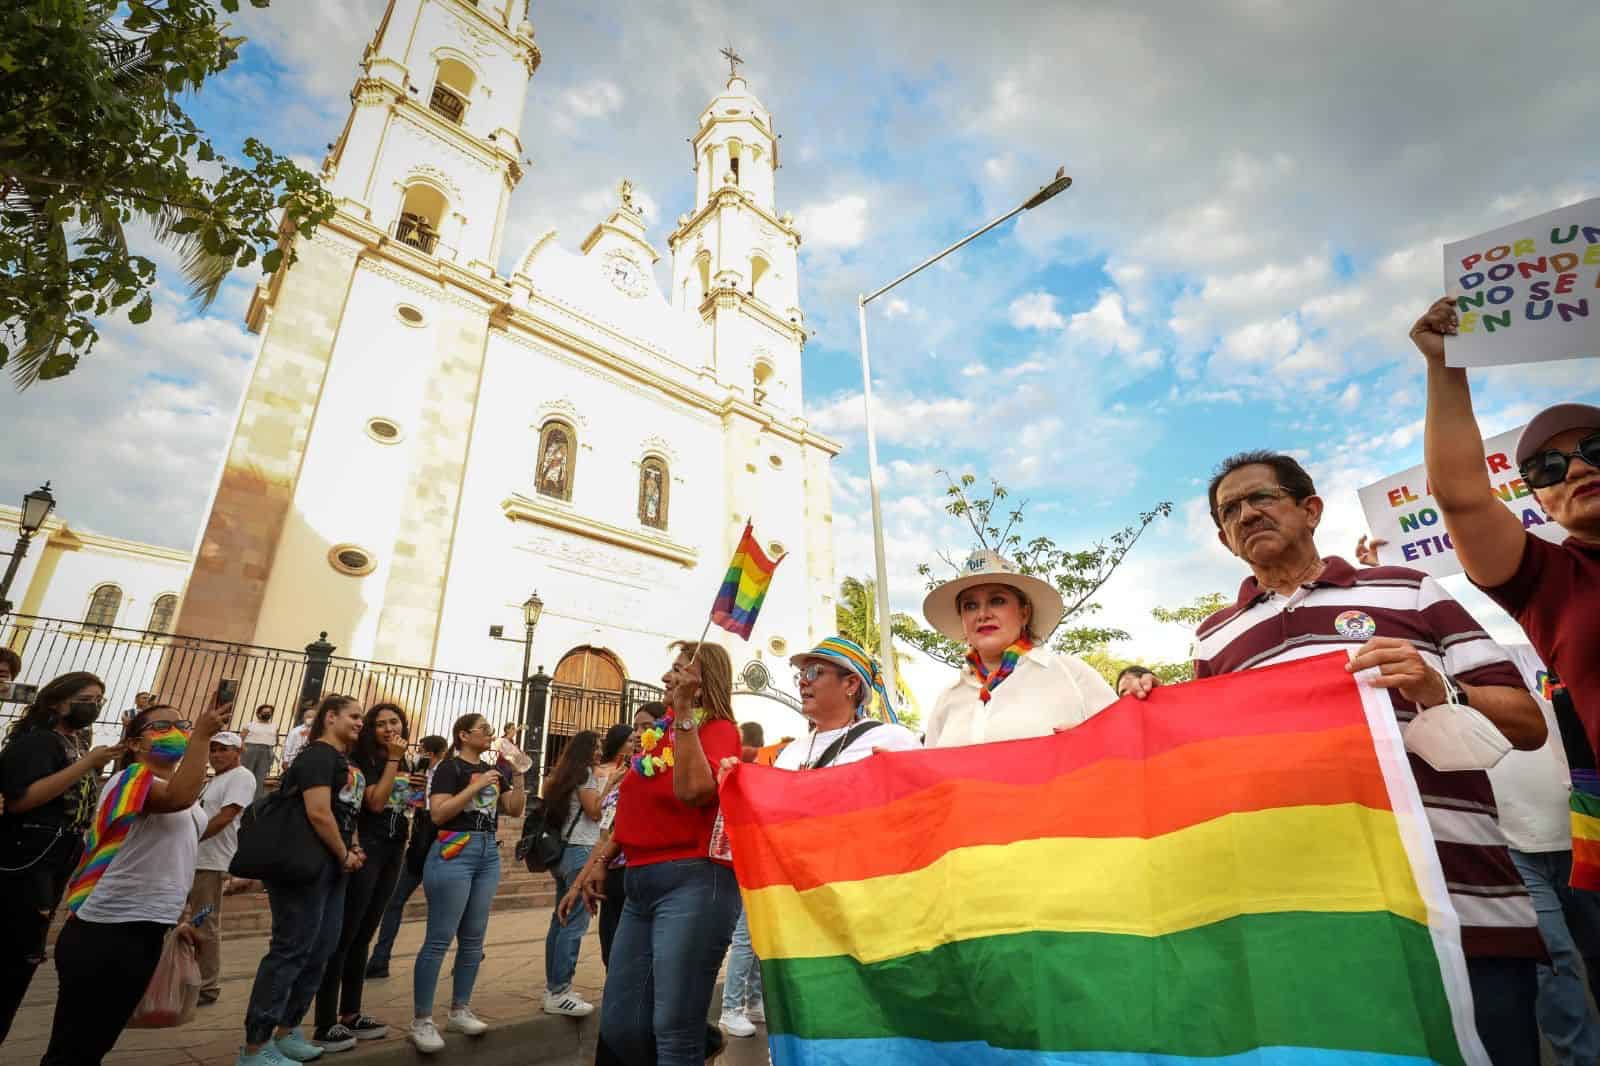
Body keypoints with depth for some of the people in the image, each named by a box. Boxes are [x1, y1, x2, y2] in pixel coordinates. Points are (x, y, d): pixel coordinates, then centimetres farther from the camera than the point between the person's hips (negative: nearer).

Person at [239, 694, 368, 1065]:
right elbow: (318, 813, -22)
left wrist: (352, 850, 6)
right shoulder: (318, 755, -13)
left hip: (332, 866, 10)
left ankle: (286, 1031, 26)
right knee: (291, 950, -3)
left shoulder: (343, 761, 17)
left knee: (321, 950, 14)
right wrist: (345, 856, -11)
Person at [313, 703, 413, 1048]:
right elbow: (375, 802, -21)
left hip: (393, 853, 7)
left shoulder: (405, 763, 12)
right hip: (366, 849, -7)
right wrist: (393, 760, -20)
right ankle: (325, 1026, 3)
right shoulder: (363, 759, -9)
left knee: (363, 935, 14)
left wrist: (415, 800, 4)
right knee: (343, 935, -4)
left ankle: (350, 1015, 23)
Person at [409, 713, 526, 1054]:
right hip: (454, 852, -7)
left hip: (489, 853, 7)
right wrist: (476, 786, -20)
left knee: (473, 938, 11)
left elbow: (515, 810, 11)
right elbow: (438, 814, -17)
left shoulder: (493, 771, 13)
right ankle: (421, 1021, 7)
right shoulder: (450, 768, -6)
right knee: (440, 939, -3)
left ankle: (459, 1011, 23)